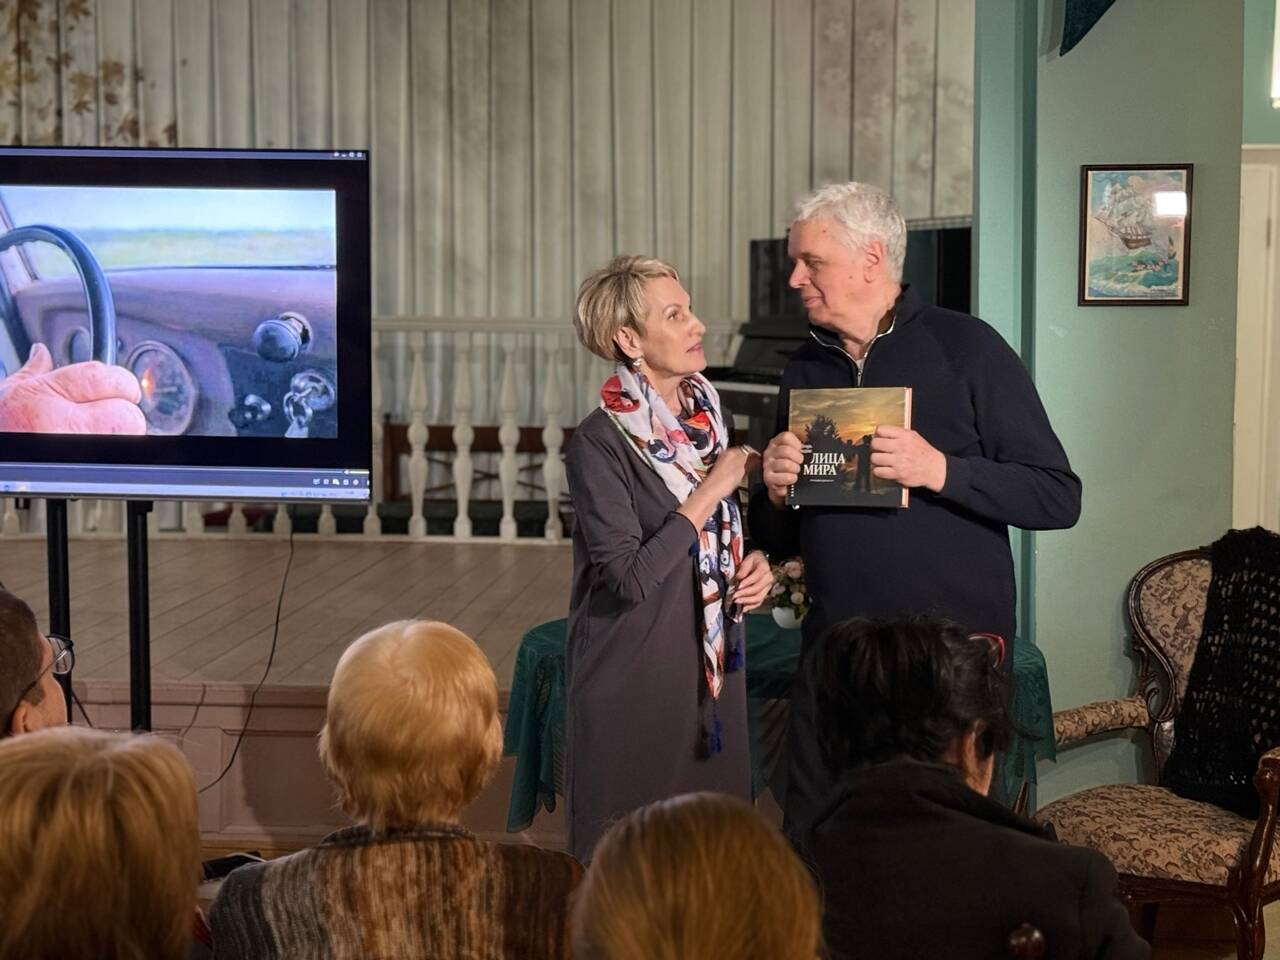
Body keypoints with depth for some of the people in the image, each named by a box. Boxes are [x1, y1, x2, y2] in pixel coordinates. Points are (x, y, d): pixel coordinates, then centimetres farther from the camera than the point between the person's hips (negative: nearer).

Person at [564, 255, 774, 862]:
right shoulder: (600, 443, -15)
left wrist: (753, 567, 1)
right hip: (633, 671, -6)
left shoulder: (709, 414, 7)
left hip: (712, 663, 7)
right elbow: (630, 579, -22)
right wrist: (712, 490, -19)